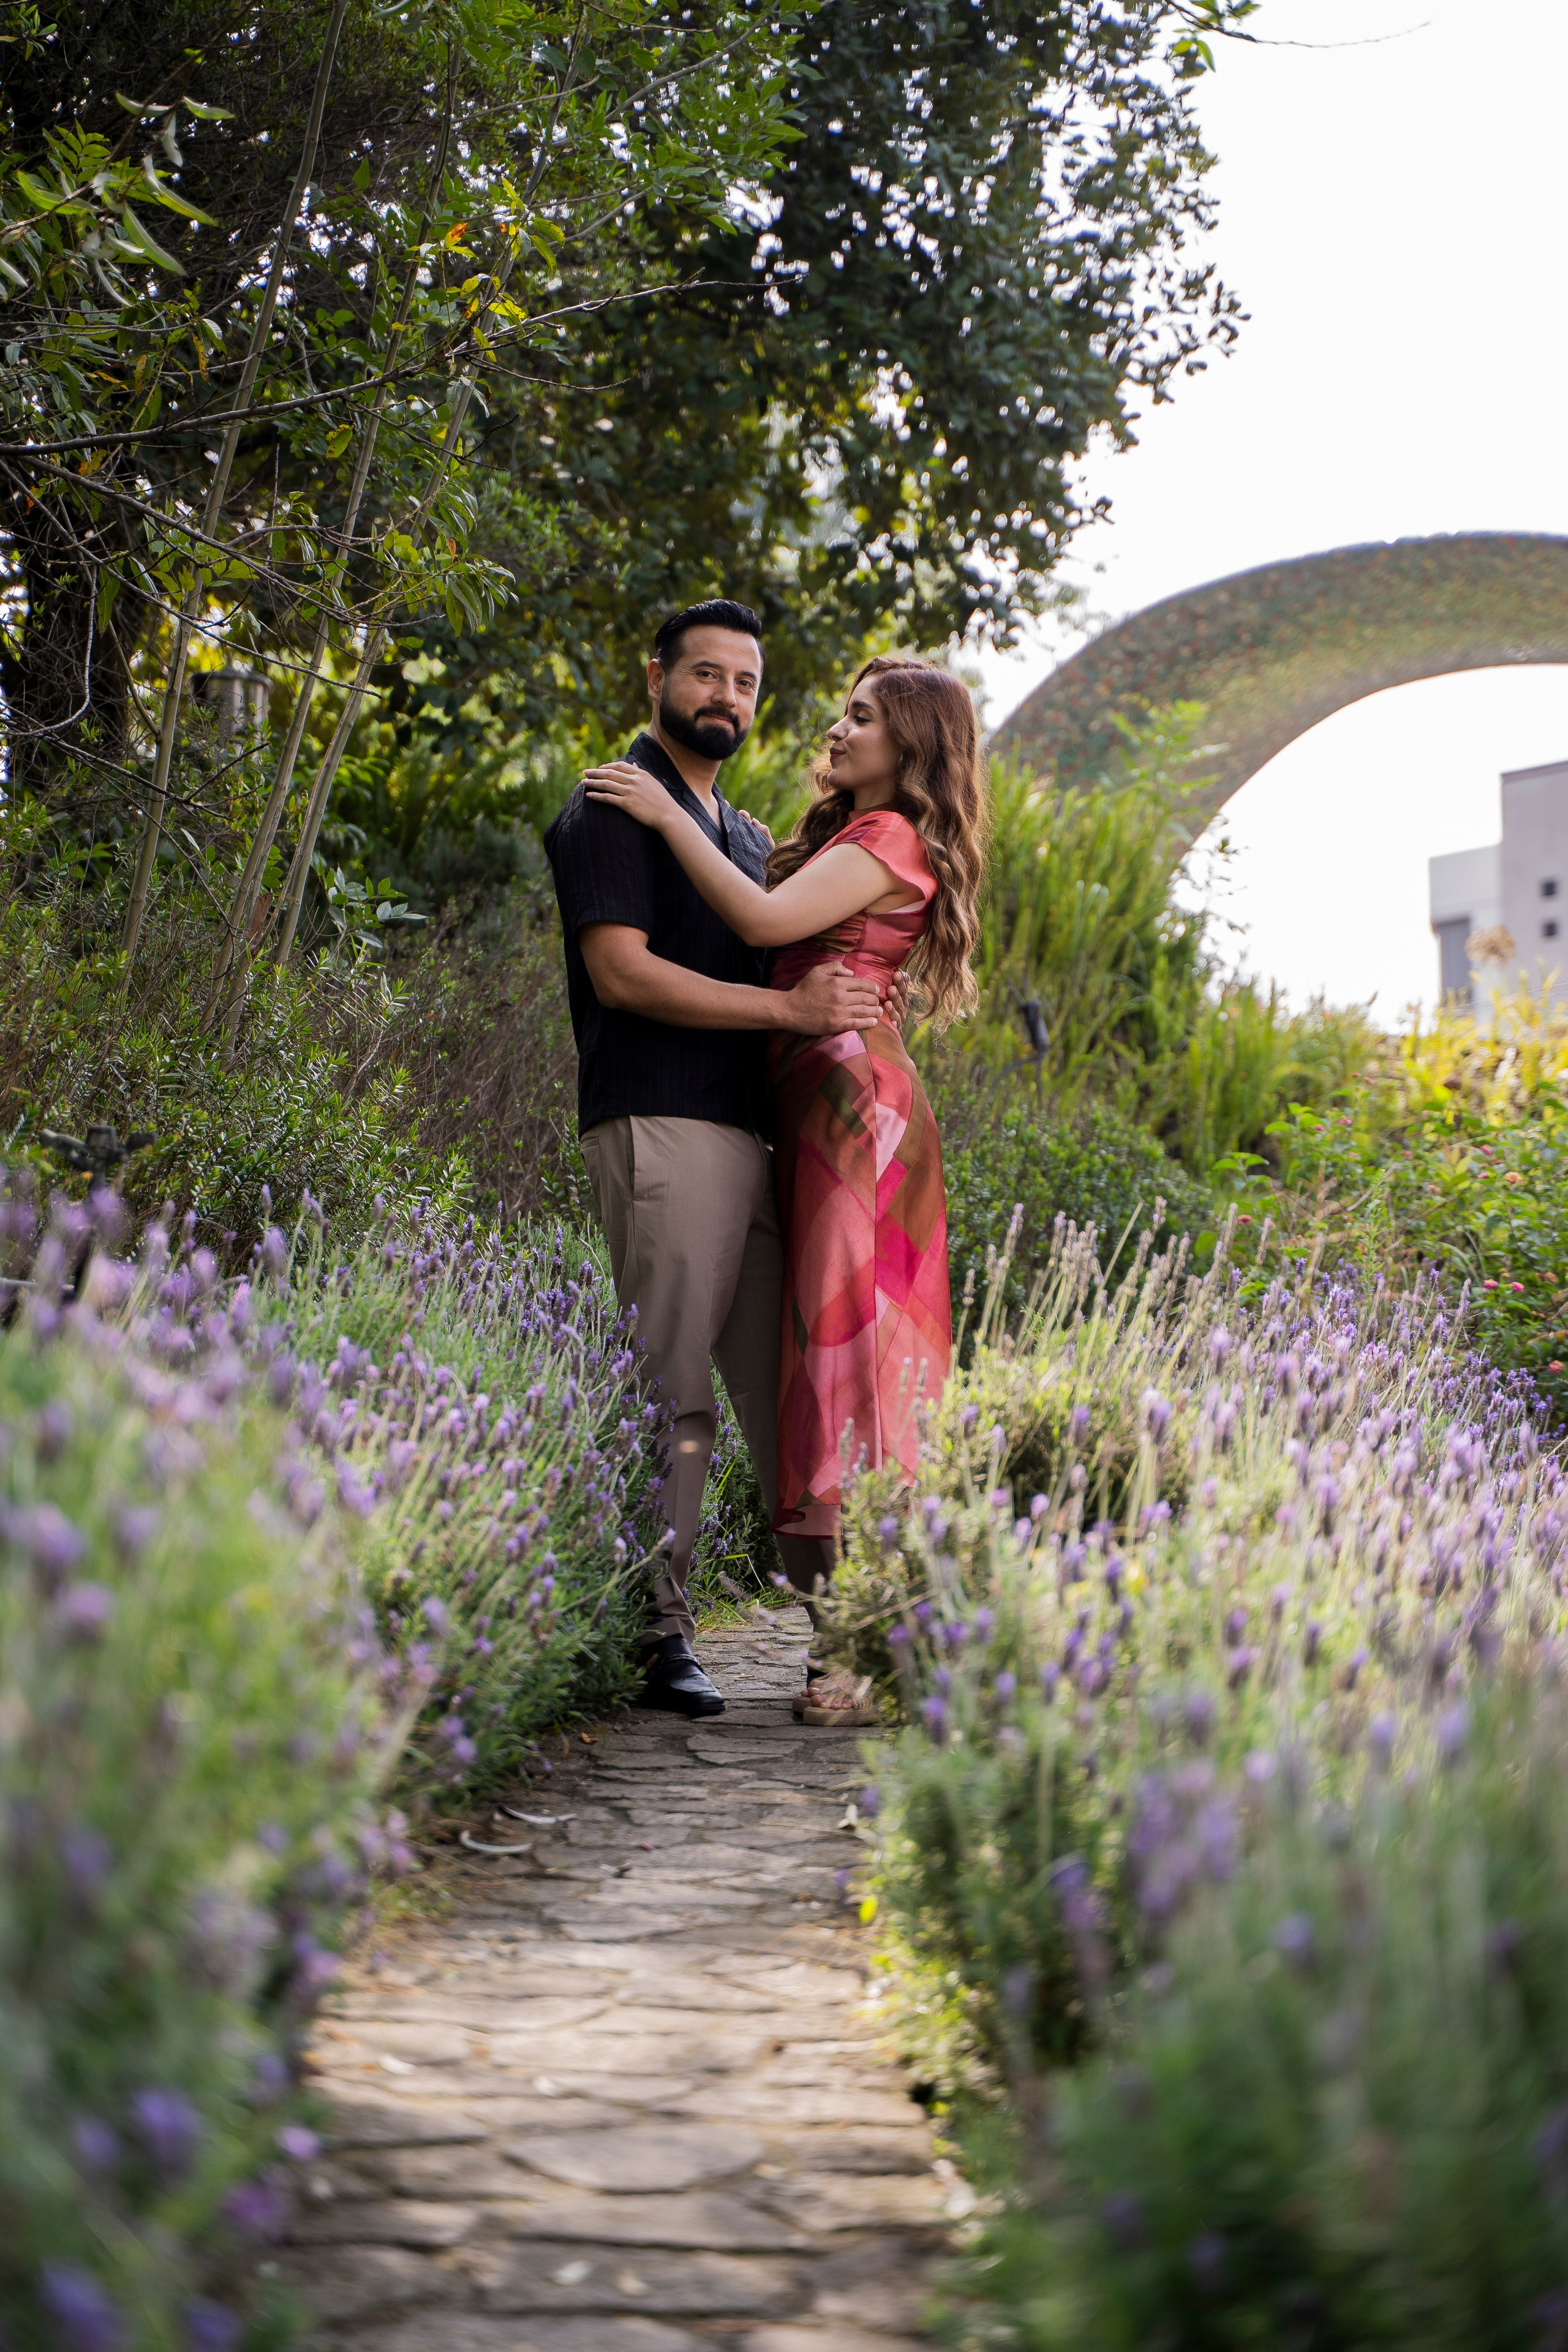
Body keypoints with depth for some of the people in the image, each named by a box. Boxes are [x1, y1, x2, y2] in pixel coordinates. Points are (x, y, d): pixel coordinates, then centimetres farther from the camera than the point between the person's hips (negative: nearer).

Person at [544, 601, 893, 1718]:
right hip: (659, 1125, -8)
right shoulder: (615, 809, 0)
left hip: (753, 1133, 8)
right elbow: (621, 970, -12)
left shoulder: (747, 834, 26)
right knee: (671, 1397, -9)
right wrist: (788, 1007, -15)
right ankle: (657, 1634, -5)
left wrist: (844, 1000, 10)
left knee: (790, 1383, 7)